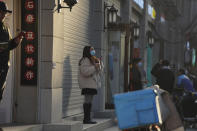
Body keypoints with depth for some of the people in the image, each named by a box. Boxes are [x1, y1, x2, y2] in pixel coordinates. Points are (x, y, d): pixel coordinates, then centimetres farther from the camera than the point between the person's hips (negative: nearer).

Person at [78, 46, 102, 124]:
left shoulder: (92, 60, 21)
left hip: (92, 84, 10)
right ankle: (86, 119, -11)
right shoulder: (85, 60, -10)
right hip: (87, 84, -10)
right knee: (88, 101, -12)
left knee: (90, 101, 7)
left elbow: (98, 71, 24)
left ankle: (88, 119, 9)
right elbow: (85, 71, -22)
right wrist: (94, 67, -22)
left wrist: (99, 64, 7)